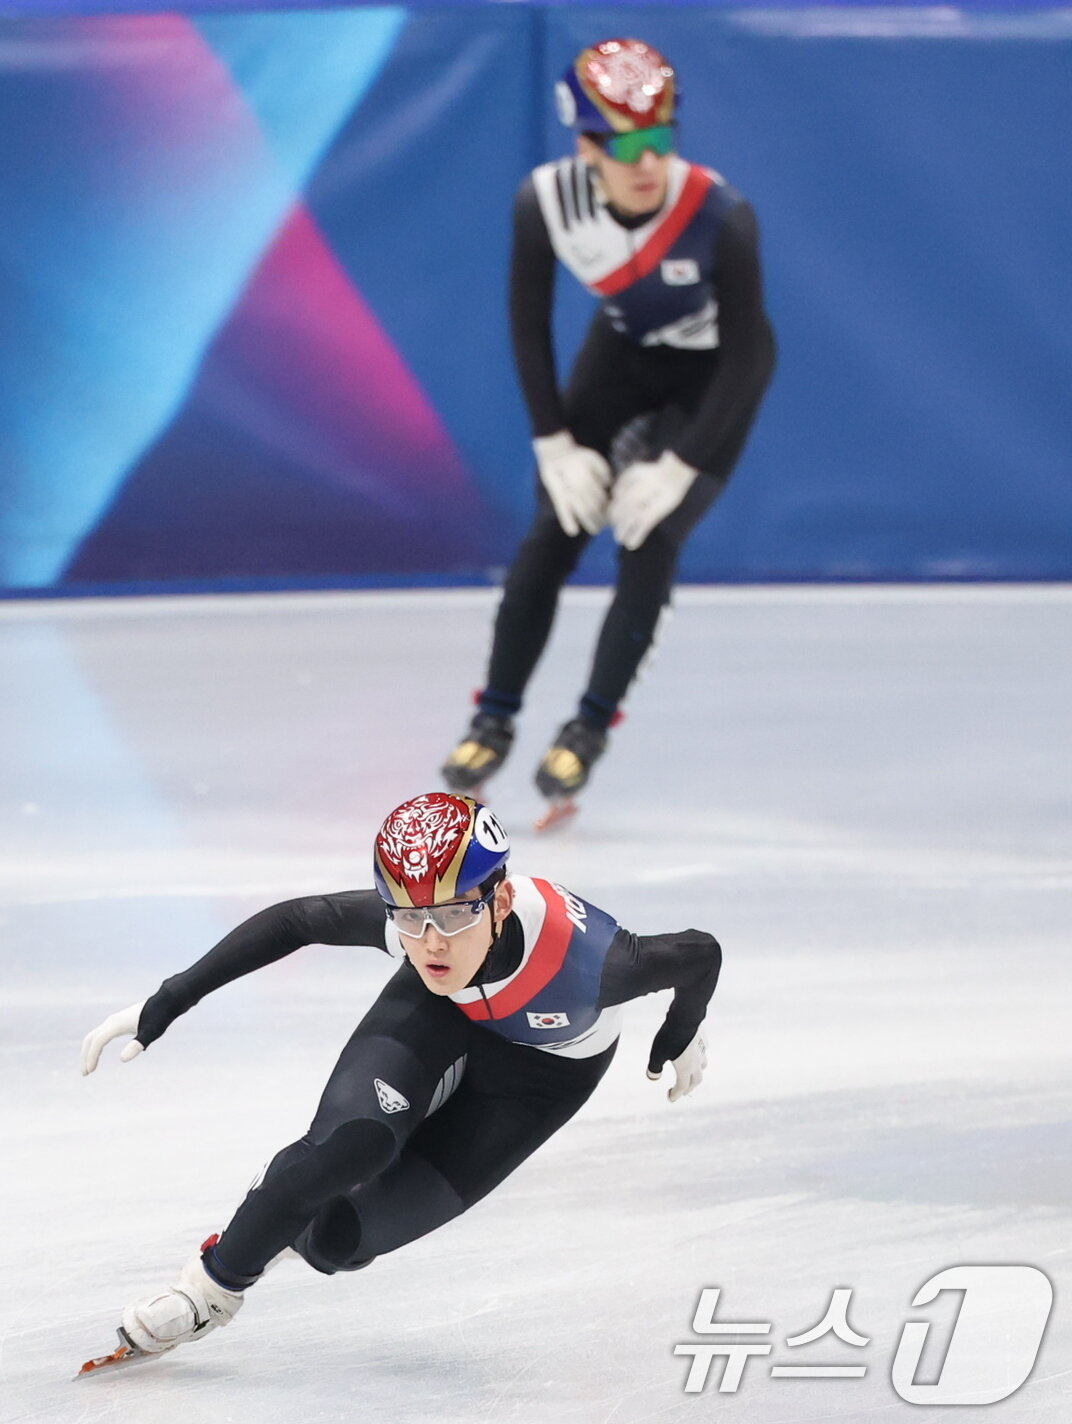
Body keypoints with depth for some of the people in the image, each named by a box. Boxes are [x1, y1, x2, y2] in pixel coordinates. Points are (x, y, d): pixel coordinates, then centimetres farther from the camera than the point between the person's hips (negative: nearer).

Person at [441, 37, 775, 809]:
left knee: (649, 539, -13)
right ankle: (495, 719, 11)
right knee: (554, 532, -3)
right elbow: (529, 322, -10)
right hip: (623, 349, 3)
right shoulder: (547, 201, -27)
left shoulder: (720, 216, -35)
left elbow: (751, 354, -24)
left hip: (712, 374, -3)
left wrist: (679, 466, -23)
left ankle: (592, 728, 2)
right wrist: (556, 444, -12)